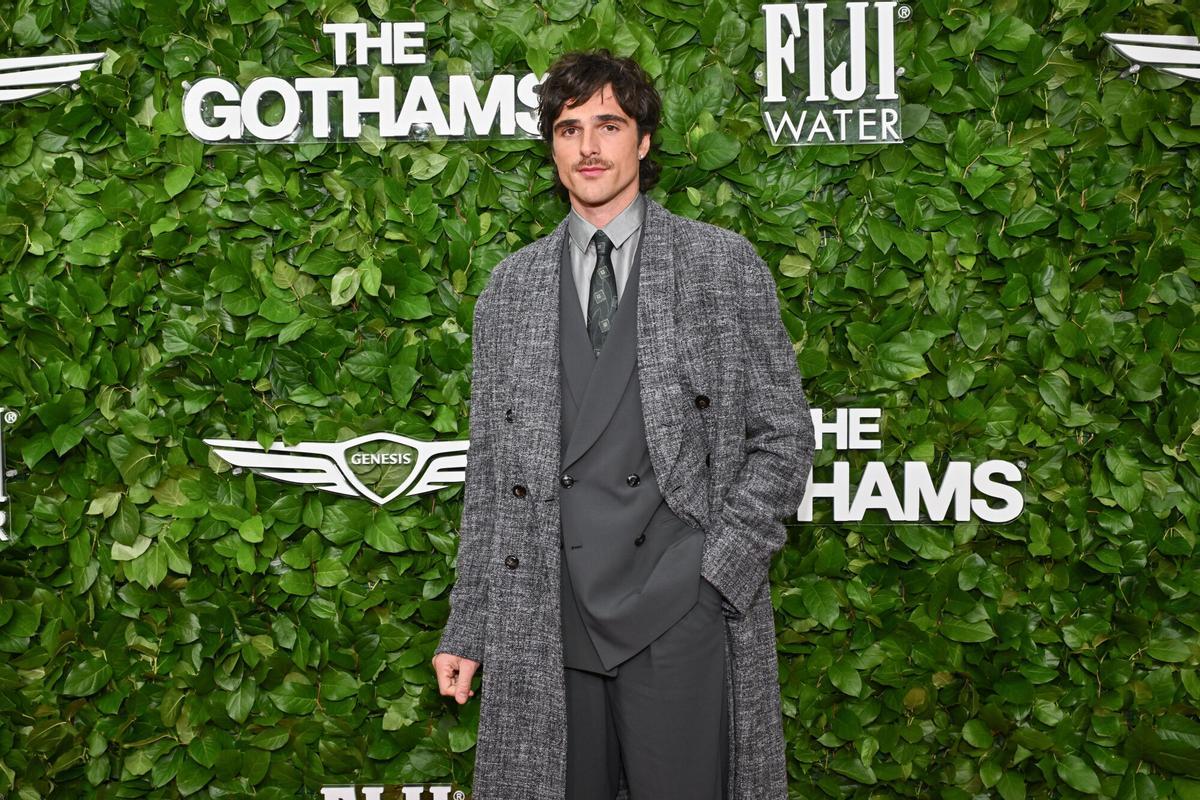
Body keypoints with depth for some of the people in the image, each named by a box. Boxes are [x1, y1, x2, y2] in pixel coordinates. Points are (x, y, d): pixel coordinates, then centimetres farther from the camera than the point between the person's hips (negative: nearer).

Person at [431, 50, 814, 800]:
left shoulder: (724, 263, 4)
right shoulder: (511, 287, 11)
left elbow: (784, 435, 3)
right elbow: (490, 472, 10)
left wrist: (721, 568, -7)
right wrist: (467, 626, 7)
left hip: (681, 616, -2)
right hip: (546, 622, 2)